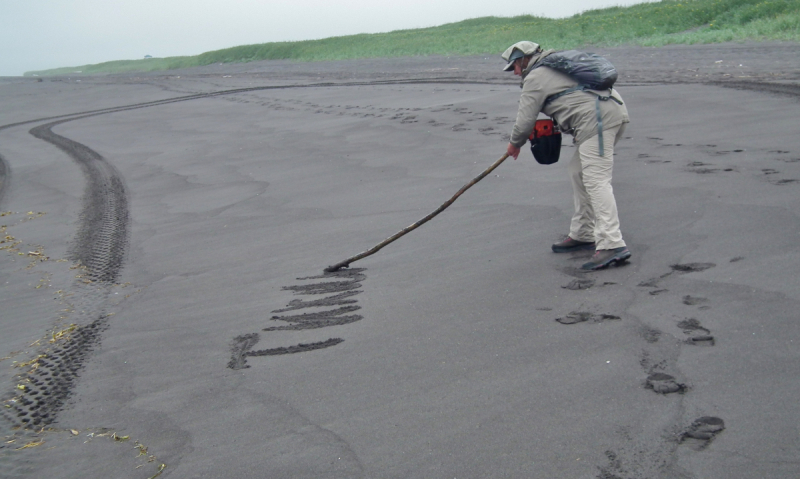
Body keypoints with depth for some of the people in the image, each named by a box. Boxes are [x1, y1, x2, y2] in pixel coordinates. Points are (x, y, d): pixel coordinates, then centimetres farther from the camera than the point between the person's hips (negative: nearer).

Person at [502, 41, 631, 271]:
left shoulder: (535, 78, 2)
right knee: (579, 173, 17)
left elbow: (525, 120, 2)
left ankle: (612, 245, -24)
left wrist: (514, 144, 21)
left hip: (596, 120, -10)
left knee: (596, 180, -16)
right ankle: (583, 235, 23)